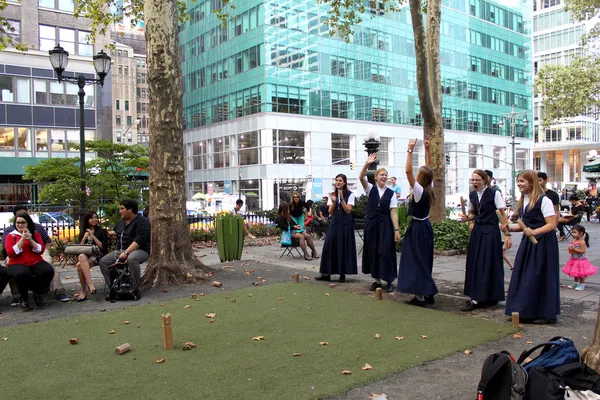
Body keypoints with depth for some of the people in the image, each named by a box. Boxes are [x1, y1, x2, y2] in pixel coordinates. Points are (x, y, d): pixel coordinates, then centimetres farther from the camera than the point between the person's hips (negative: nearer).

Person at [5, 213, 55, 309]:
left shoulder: (36, 234, 16)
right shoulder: (11, 235, 10)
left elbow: (41, 250, 4)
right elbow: (10, 253, -5)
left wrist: (30, 239, -9)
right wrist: (22, 239, -12)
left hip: (36, 262, 2)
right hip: (18, 264, -2)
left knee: (48, 271, -31)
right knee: (22, 273, -40)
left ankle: (38, 294, -1)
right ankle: (23, 297, -8)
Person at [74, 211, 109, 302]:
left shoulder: (102, 231, 9)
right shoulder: (83, 232, 21)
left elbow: (103, 247, -1)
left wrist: (93, 236, -5)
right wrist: (85, 237, -1)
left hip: (98, 255, -4)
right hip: (85, 255, 4)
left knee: (79, 266, -32)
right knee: (81, 256, -35)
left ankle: (83, 291, -26)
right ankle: (90, 284, -40)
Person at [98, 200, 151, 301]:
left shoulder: (141, 222, -10)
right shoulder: (121, 222, 18)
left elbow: (139, 240, -22)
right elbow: (116, 231, 40)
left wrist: (126, 252, -31)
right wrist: (112, 233, 13)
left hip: (139, 251, -9)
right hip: (120, 251, 9)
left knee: (132, 259, -41)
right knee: (103, 261, -9)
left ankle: (135, 290, -30)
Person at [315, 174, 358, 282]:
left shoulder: (350, 194, -3)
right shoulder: (332, 194, 8)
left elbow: (348, 210, -10)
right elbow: (331, 212, 4)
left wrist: (342, 198, -18)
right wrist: (334, 201, -12)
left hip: (345, 224, -3)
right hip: (334, 223, 4)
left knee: (343, 248, 0)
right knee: (329, 246, 0)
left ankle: (342, 274, 10)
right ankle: (326, 273, 7)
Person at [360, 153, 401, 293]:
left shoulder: (391, 193, 1)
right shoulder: (371, 189, 2)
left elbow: (393, 212, -3)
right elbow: (361, 177, -15)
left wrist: (396, 230, -9)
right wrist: (367, 164, -29)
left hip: (385, 225, -1)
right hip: (371, 223, 1)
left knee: (386, 252, -2)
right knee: (373, 252, 7)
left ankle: (389, 281, 11)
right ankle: (376, 280, 18)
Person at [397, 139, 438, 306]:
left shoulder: (419, 190, -19)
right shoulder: (430, 189, 1)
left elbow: (408, 171, -28)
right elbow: (428, 168, 11)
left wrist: (410, 151, -24)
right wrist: (427, 149, 8)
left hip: (417, 227, -8)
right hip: (426, 226, 8)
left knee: (416, 260, -2)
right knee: (425, 260, 15)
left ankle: (420, 296, 0)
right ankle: (428, 293, 21)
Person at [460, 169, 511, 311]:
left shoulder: (494, 193, -9)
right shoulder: (472, 195, 7)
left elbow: (503, 214, -9)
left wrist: (508, 235, -13)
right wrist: (467, 218, -2)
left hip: (490, 232, -6)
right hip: (477, 232, 6)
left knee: (488, 265, -3)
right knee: (474, 264, 6)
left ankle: (477, 299, -1)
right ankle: (476, 297, 17)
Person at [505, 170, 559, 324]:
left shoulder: (543, 200, -13)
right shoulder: (523, 201, 11)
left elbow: (552, 225, -17)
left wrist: (534, 232, -30)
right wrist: (510, 228, 2)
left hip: (543, 243, -8)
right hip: (527, 242, 8)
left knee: (541, 277, -2)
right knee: (523, 276, 7)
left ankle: (547, 314, 11)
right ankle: (525, 312, 17)